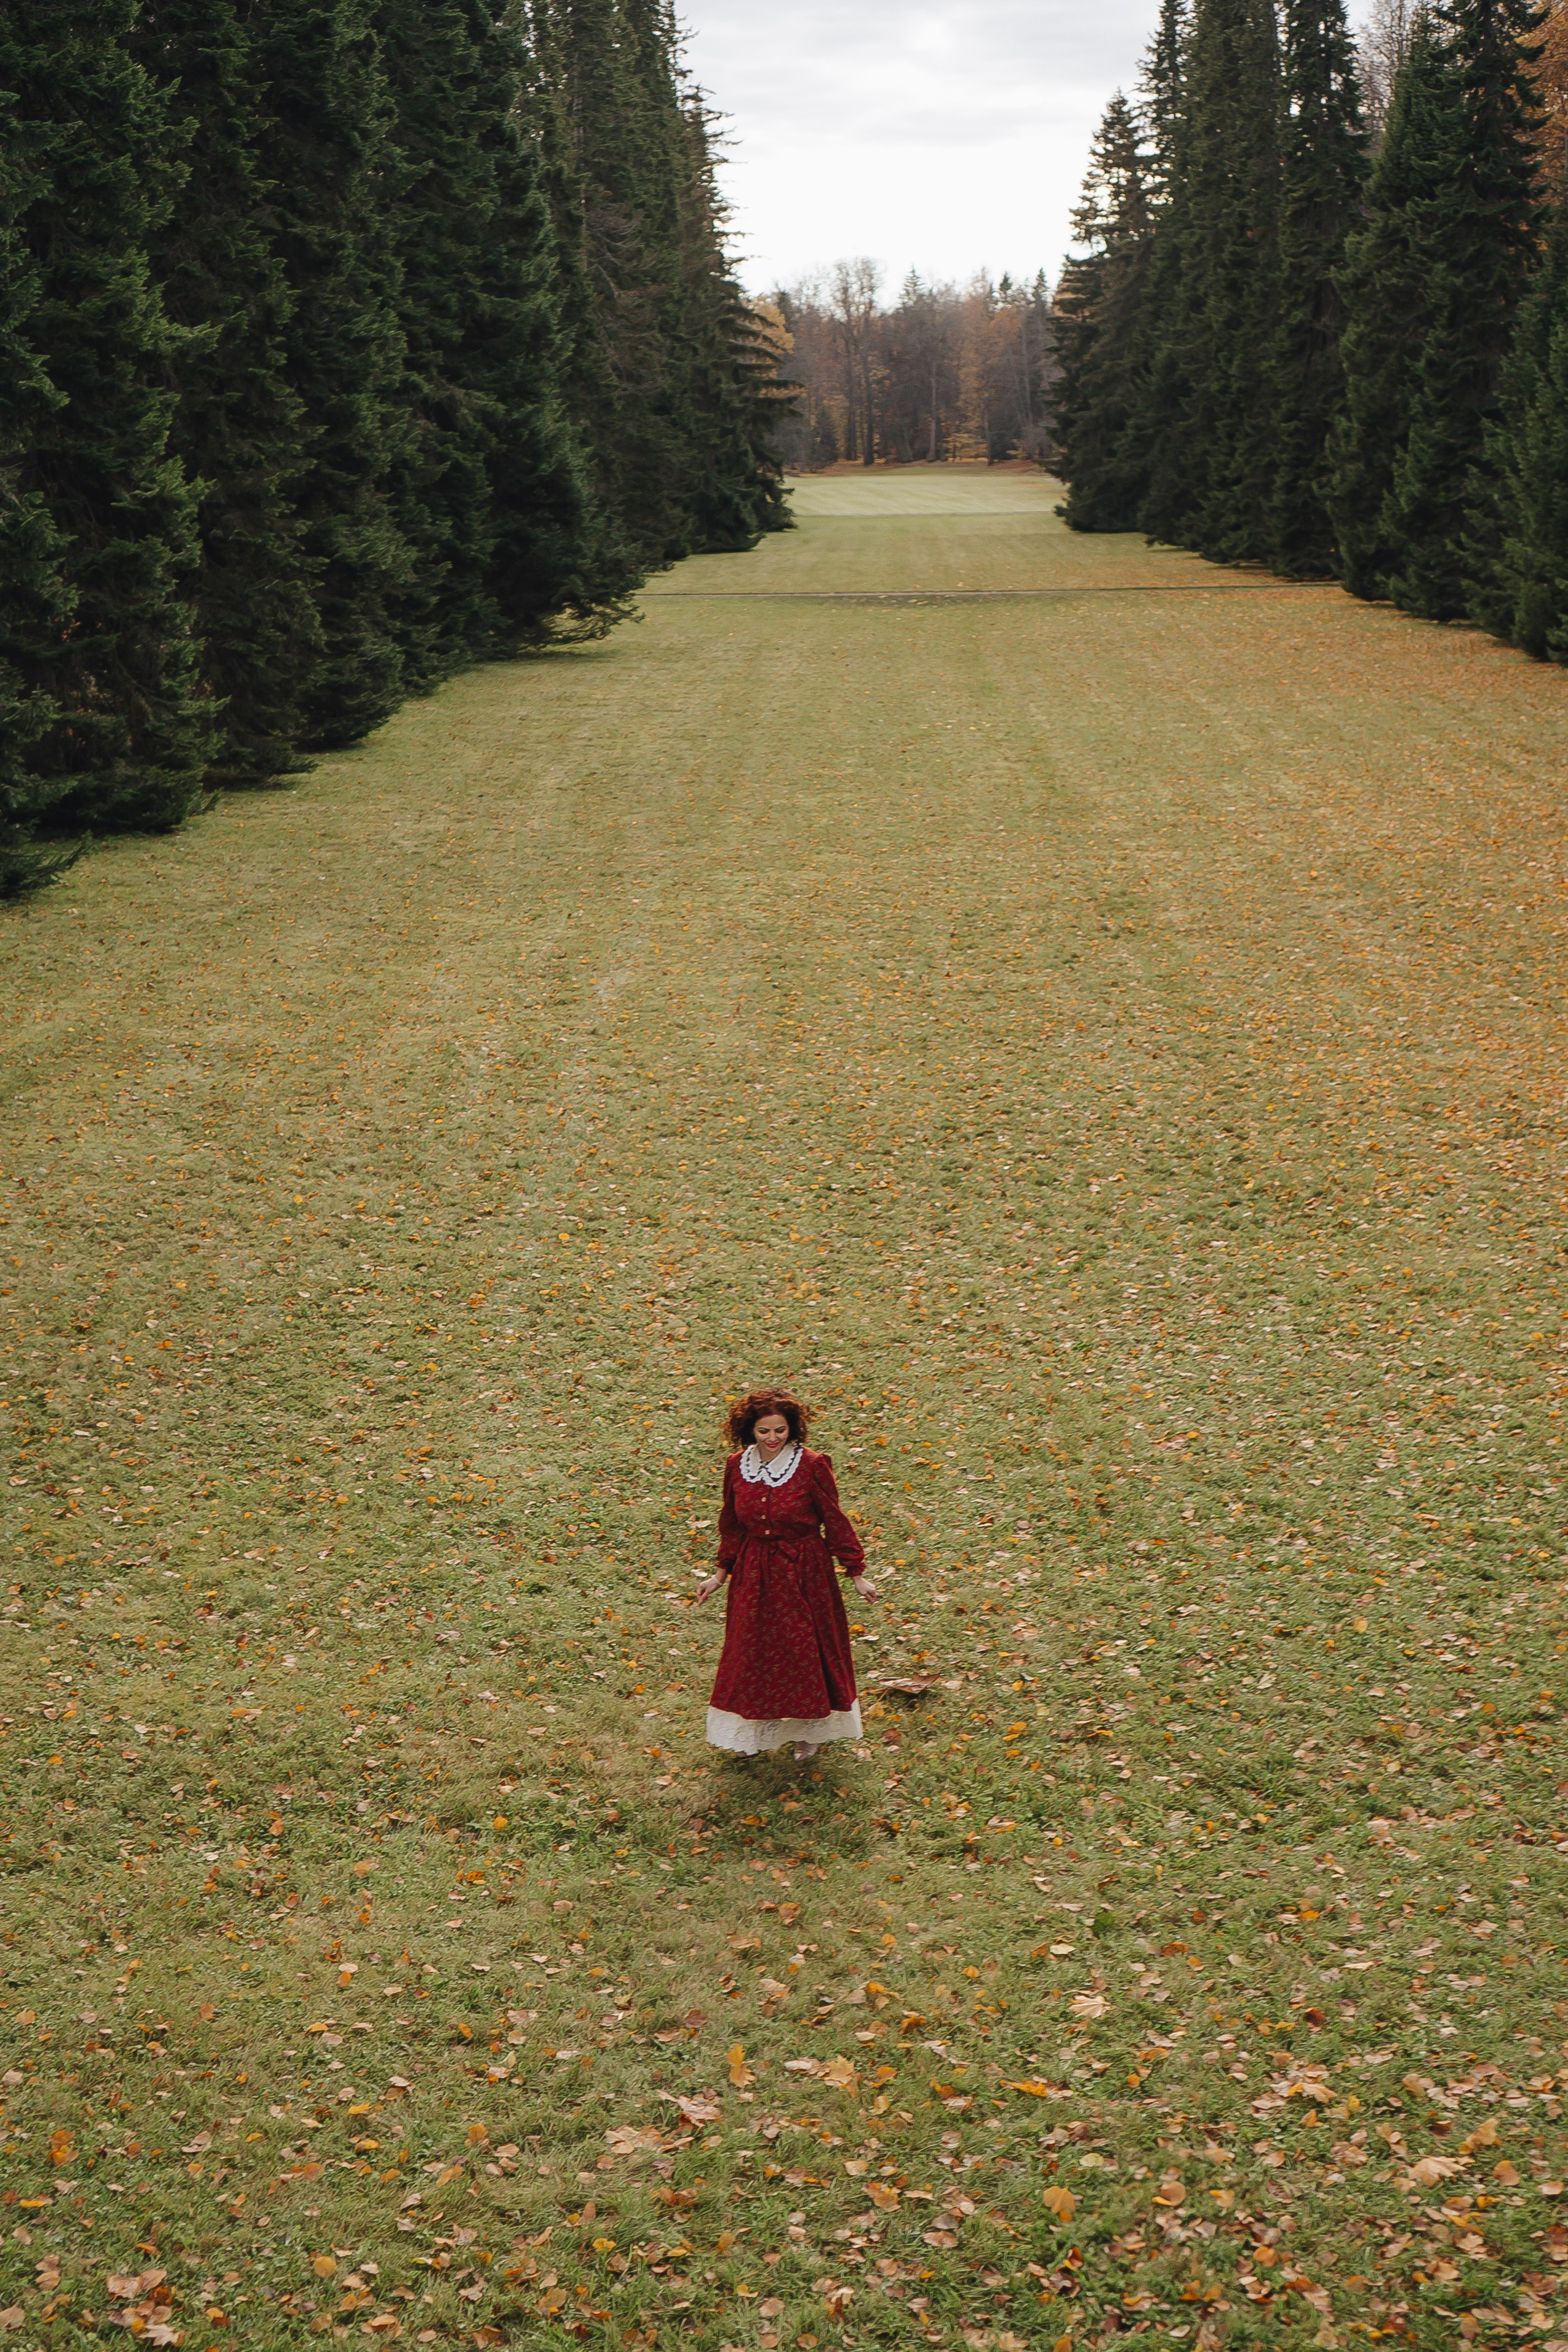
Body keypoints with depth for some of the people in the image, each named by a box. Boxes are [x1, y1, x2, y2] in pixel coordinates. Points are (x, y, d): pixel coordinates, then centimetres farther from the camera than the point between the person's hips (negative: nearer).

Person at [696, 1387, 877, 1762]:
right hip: (753, 1573, 4)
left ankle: (809, 1732, 29)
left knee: (806, 1650, 8)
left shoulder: (811, 1466, -16)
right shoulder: (737, 1466, -4)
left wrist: (857, 1574, -6)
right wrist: (721, 1573, 14)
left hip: (803, 1571, -3)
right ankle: (758, 1731, 31)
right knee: (752, 1650, 12)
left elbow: (835, 1522, -8)